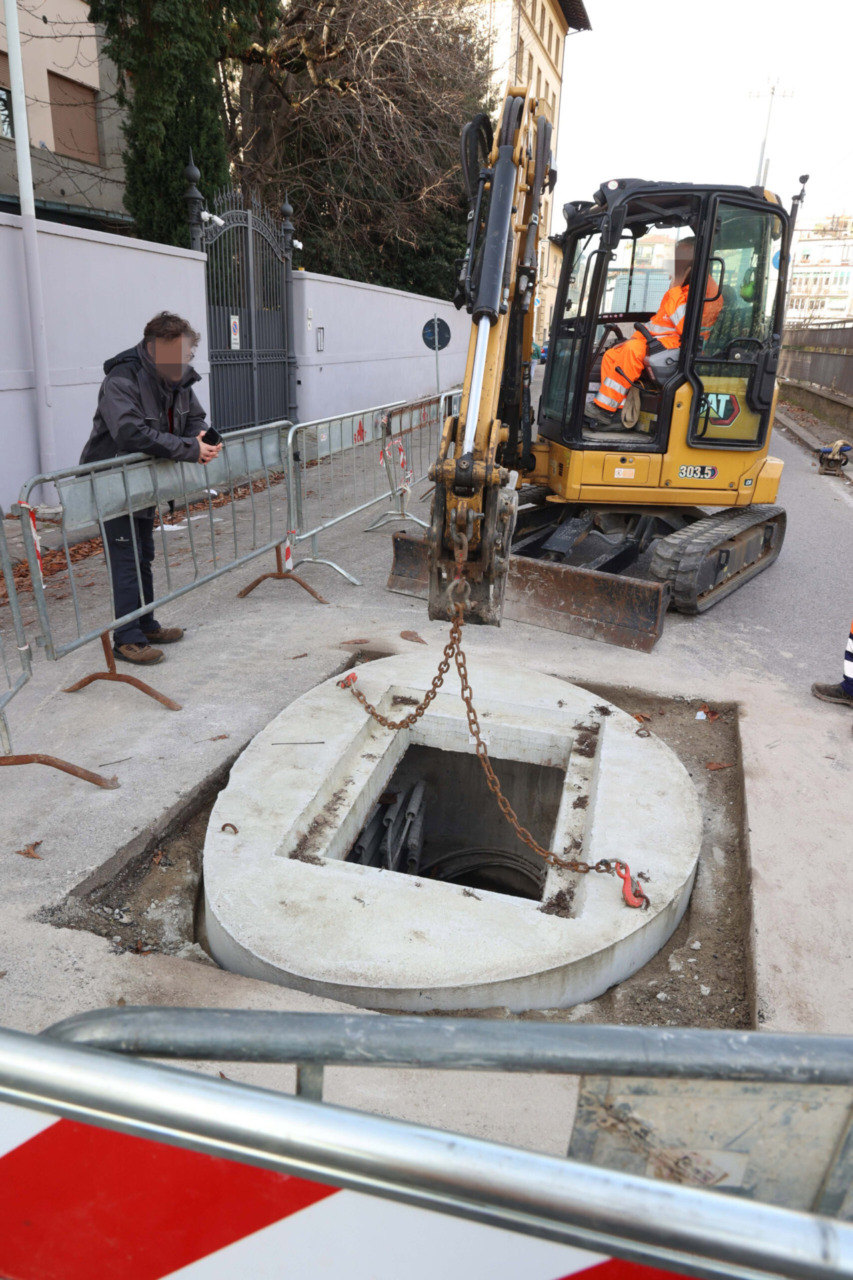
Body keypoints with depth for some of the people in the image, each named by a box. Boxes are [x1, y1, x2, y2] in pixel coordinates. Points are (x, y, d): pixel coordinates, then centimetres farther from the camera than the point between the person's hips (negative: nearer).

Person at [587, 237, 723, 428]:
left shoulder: (707, 291, -13)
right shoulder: (684, 288, 18)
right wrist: (637, 336, 14)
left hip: (679, 343, -11)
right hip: (661, 339, 11)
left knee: (633, 349, -33)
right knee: (611, 355, -2)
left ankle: (605, 407, -27)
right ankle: (618, 412, -8)